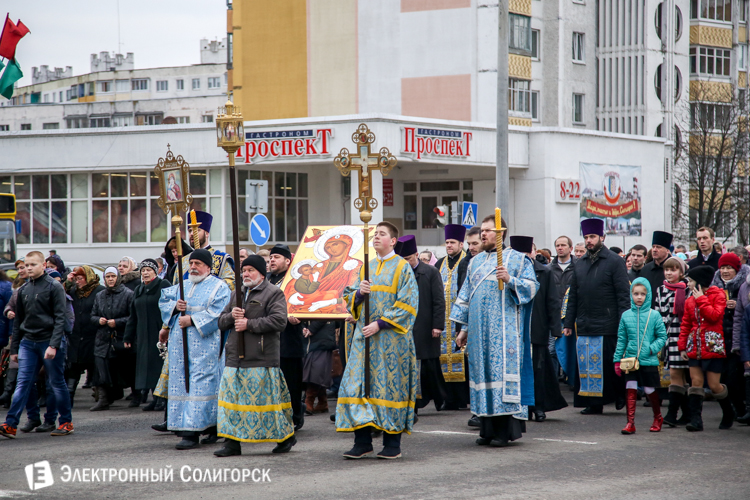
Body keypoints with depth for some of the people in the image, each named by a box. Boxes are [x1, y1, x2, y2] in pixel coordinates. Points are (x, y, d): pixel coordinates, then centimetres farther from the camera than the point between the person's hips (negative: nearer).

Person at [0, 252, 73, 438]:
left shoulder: (54, 287, -5)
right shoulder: (23, 290, 12)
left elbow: (60, 318, -10)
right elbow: (18, 321, 18)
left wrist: (54, 345, -18)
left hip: (49, 342, -5)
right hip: (28, 343, 5)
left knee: (57, 383, 3)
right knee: (23, 383, -3)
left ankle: (66, 422, 13)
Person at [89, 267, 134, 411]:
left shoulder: (128, 294, -4)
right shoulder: (100, 296, 14)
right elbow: (93, 315, 18)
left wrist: (117, 322, -17)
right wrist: (99, 320, -4)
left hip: (122, 340, -4)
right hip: (103, 339, 4)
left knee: (127, 371, 5)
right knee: (102, 368, -7)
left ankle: (136, 396, 23)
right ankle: (103, 399, -7)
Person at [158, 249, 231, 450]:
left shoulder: (219, 287, 1)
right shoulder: (183, 285, 20)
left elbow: (216, 312, -11)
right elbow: (164, 300, 16)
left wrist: (192, 320, -17)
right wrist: (175, 306, -6)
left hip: (204, 344, -6)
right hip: (180, 343, 7)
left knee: (200, 385, -11)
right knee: (180, 383, 4)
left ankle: (192, 433, -16)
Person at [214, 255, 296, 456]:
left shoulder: (274, 293, -2)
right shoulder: (237, 294, 19)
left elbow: (279, 321, -15)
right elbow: (221, 322, 20)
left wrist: (249, 324, -15)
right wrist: (231, 316, -4)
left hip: (262, 359, -6)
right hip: (235, 357, 6)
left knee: (265, 398, -3)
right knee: (232, 398, 1)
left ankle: (286, 435, 14)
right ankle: (232, 442, 4)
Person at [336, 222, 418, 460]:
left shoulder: (403, 267, -1)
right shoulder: (367, 267, 16)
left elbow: (407, 304, -9)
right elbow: (350, 299, 16)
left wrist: (380, 323, -15)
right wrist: (358, 293, -7)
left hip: (391, 338, -5)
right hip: (365, 334, 5)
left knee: (390, 384, -3)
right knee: (358, 383, -1)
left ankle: (392, 444, 3)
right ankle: (363, 442, 2)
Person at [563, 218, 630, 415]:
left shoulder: (615, 262, -2)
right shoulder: (580, 264, 14)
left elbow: (623, 295, -5)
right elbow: (573, 296, 16)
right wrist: (568, 323, 10)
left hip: (607, 325, -5)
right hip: (584, 326, 5)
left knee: (610, 364, -1)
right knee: (586, 366, 4)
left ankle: (620, 396, 17)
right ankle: (594, 403, 10)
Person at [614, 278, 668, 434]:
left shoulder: (654, 315, -3)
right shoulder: (626, 316, 3)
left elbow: (662, 337, 0)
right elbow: (621, 339, 8)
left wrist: (652, 348, -15)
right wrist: (617, 360, 5)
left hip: (649, 361, -2)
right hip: (630, 361, 2)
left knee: (650, 391, 7)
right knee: (631, 390, -4)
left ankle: (657, 418, 29)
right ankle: (630, 423, 0)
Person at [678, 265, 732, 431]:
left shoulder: (718, 295, -4)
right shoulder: (690, 301, 11)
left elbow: (715, 315, -20)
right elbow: (685, 325, 14)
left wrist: (701, 299, -13)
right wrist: (682, 346, 7)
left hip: (713, 348, -5)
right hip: (695, 348, 5)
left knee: (714, 385, -1)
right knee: (696, 382, -3)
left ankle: (728, 414, 22)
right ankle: (696, 420, -4)